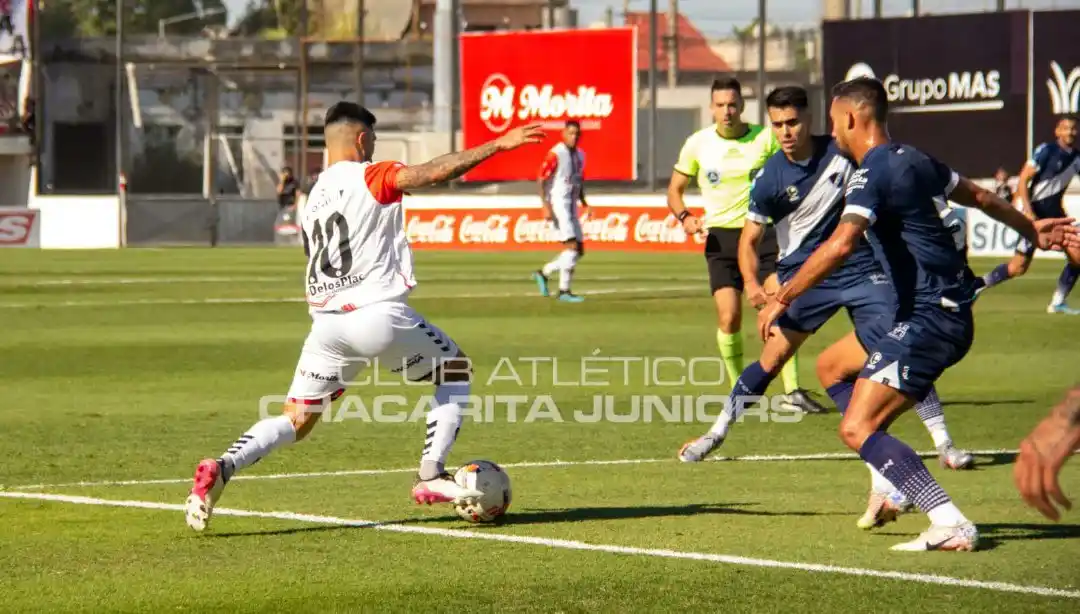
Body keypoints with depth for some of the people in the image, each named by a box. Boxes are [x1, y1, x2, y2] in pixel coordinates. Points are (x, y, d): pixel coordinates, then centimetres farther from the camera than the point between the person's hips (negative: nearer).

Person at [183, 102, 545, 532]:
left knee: (296, 420, 11)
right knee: (456, 371, 16)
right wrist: (498, 145, -14)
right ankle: (431, 475, 4)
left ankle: (222, 468, -13)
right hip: (379, 314, -6)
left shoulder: (312, 200, 19)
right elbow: (433, 173, -15)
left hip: (325, 323, 6)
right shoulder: (369, 178, -2)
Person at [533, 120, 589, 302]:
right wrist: (546, 206, -21)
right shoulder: (555, 154, -12)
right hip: (558, 204, -8)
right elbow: (541, 180, -14)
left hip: (572, 206, 8)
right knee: (571, 246, -16)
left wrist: (583, 201, 8)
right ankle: (564, 291, -12)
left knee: (579, 251, 7)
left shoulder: (580, 155, 12)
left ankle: (543, 273, 20)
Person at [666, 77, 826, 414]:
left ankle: (793, 390, -9)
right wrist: (685, 217, -9)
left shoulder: (765, 138, -1)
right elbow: (675, 189, 11)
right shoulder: (697, 144, 1)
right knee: (729, 318, -9)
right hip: (722, 236, 0)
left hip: (764, 231, 0)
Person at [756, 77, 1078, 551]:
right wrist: (1031, 230, 46)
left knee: (858, 429, -16)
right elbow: (979, 196, 29)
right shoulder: (915, 161, 14)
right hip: (950, 313, 10)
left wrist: (781, 299, -25)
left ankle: (950, 525, -24)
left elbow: (840, 245, -29)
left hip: (929, 318, -10)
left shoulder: (874, 173, -14)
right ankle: (891, 483, 18)